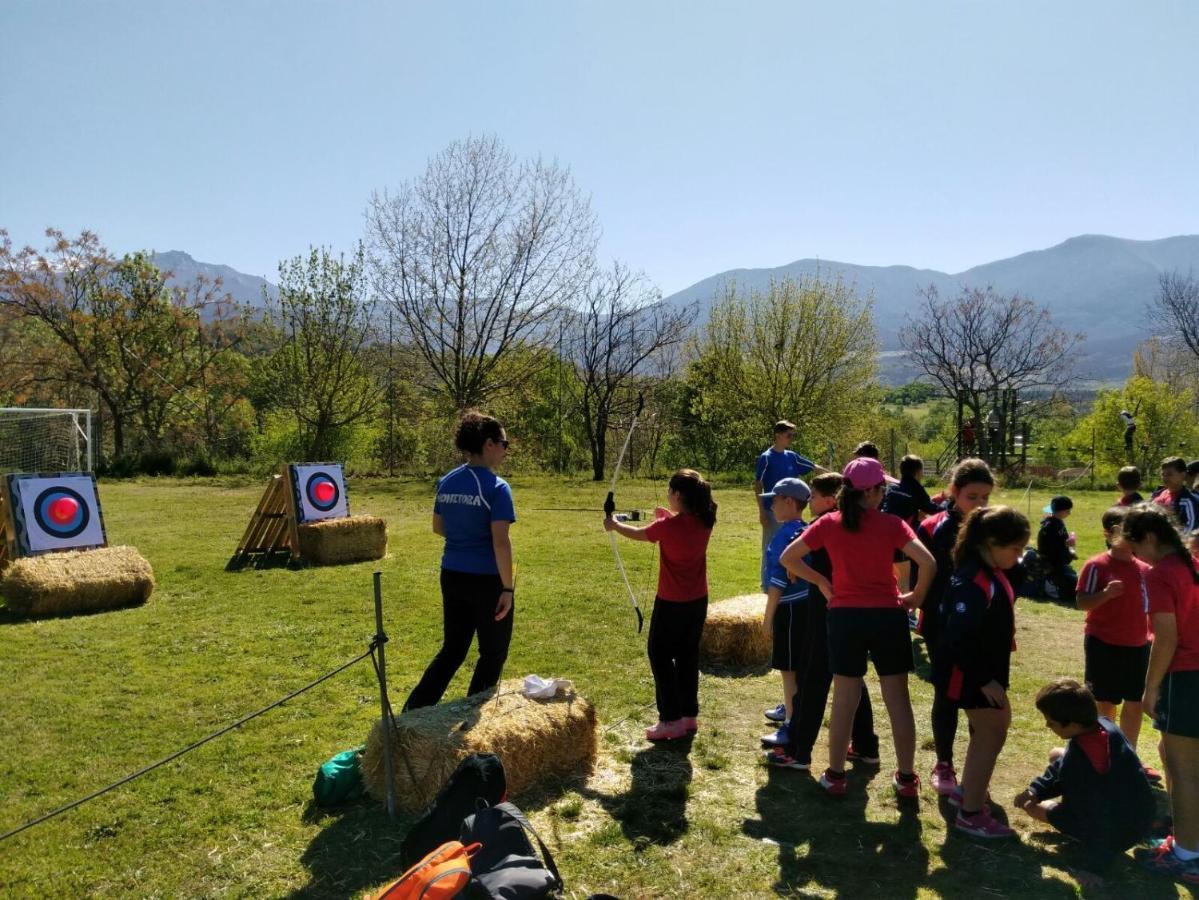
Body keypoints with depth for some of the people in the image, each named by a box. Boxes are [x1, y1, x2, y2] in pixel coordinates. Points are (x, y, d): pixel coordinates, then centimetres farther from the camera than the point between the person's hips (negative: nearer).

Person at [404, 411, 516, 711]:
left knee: (452, 650, 20)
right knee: (493, 653, 13)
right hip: (487, 580, -6)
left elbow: (438, 527, 15)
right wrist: (508, 588, -15)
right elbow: (500, 542, -20)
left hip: (452, 576, 7)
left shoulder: (447, 481, 4)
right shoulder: (497, 487, -17)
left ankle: (413, 713, 17)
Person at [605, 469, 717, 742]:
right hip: (698, 602, 6)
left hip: (671, 603, -6)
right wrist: (669, 516, 22)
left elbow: (638, 534, 0)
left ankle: (671, 720, 8)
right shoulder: (704, 522, -6)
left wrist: (615, 525, 17)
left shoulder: (667, 526, -20)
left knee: (661, 657, 7)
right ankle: (689, 716, 24)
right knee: (687, 656, 17)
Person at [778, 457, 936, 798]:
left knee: (844, 699, 10)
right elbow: (928, 562, -15)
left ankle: (835, 775, 18)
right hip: (887, 616, -1)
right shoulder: (892, 524, -6)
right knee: (897, 698, 11)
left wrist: (821, 582, 9)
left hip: (845, 616, 1)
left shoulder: (829, 524, -1)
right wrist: (916, 597, 1)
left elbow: (788, 557, -1)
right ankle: (906, 777, 20)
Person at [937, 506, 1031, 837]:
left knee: (995, 727, 21)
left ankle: (967, 792, 38)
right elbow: (960, 637, -31)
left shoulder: (991, 572, 4)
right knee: (990, 735, 0)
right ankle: (971, 815, 13)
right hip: (970, 675, -10)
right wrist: (984, 680, -25)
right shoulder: (975, 581, -28)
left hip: (986, 669, 10)